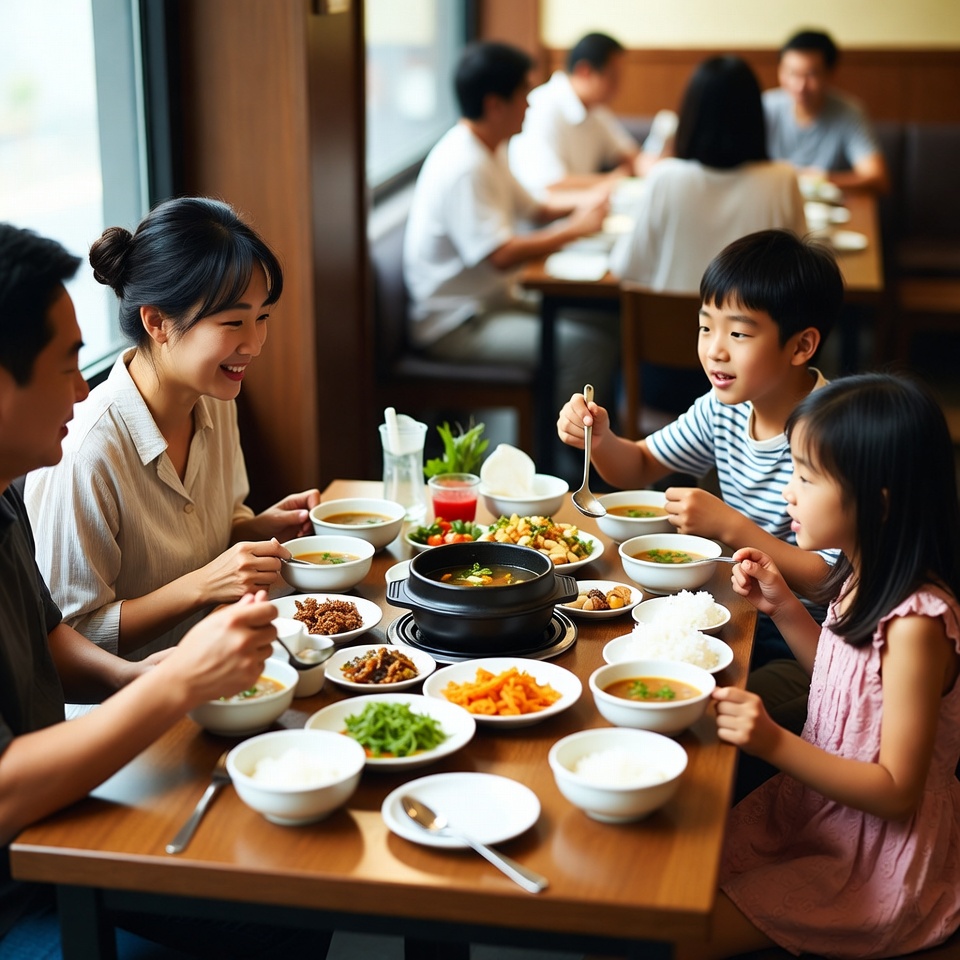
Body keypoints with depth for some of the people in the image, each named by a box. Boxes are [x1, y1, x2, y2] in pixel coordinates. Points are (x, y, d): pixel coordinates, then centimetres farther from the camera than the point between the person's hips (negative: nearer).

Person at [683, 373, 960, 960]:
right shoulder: (863, 580, -3)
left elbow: (896, 791, -24)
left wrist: (776, 743, -32)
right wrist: (783, 607, 2)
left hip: (879, 858, -8)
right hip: (813, 809, 8)